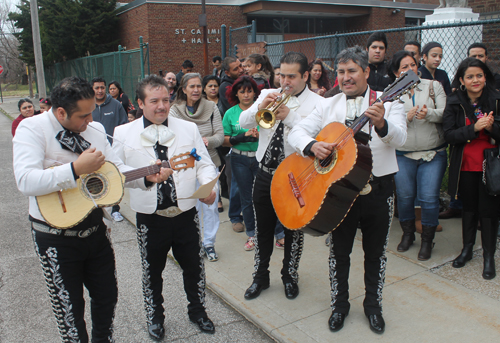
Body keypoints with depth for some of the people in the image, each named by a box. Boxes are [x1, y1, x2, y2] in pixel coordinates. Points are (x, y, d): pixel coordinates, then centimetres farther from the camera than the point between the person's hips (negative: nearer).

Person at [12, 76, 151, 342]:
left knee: (107, 296, 18)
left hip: (95, 228, 6)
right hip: (56, 237, -5)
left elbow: (116, 168, 4)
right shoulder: (32, 129, -15)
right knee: (70, 307, 10)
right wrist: (76, 169, -33)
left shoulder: (94, 129, 3)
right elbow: (26, 181, -28)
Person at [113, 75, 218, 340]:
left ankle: (197, 310, 39)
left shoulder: (188, 129, 4)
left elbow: (204, 163, 2)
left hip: (186, 214, 1)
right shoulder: (125, 133, 0)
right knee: (152, 271, 16)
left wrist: (209, 186, -16)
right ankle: (155, 316, 40)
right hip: (150, 217, -1)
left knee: (194, 267, 14)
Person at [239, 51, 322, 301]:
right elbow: (243, 123, -1)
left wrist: (289, 116, -29)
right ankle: (260, 276, 33)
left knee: (294, 229, 12)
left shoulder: (317, 103, -6)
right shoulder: (268, 94, 7)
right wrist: (260, 107, -18)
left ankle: (290, 276, 34)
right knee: (263, 228, 15)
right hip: (265, 173, 4)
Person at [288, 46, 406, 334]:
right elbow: (297, 132, -1)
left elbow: (400, 139, -16)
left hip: (378, 187, -1)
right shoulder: (328, 106, 6)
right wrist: (312, 146, -23)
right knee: (339, 250, 12)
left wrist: (381, 124, -38)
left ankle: (373, 304, 34)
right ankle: (340, 304, 32)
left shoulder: (387, 102, -1)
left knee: (376, 251, 13)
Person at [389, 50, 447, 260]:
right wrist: (407, 117, -20)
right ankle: (407, 233, 29)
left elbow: (445, 114, -3)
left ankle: (427, 240, 15)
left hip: (433, 154, 0)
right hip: (403, 154, 1)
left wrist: (429, 114, -22)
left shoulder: (433, 86, 6)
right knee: (404, 196, 5)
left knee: (429, 198, -5)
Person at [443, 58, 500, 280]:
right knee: (469, 207, 15)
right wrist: (475, 128, -23)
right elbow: (449, 134, -10)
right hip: (465, 165, 1)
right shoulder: (454, 103, -2)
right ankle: (467, 249, 32)